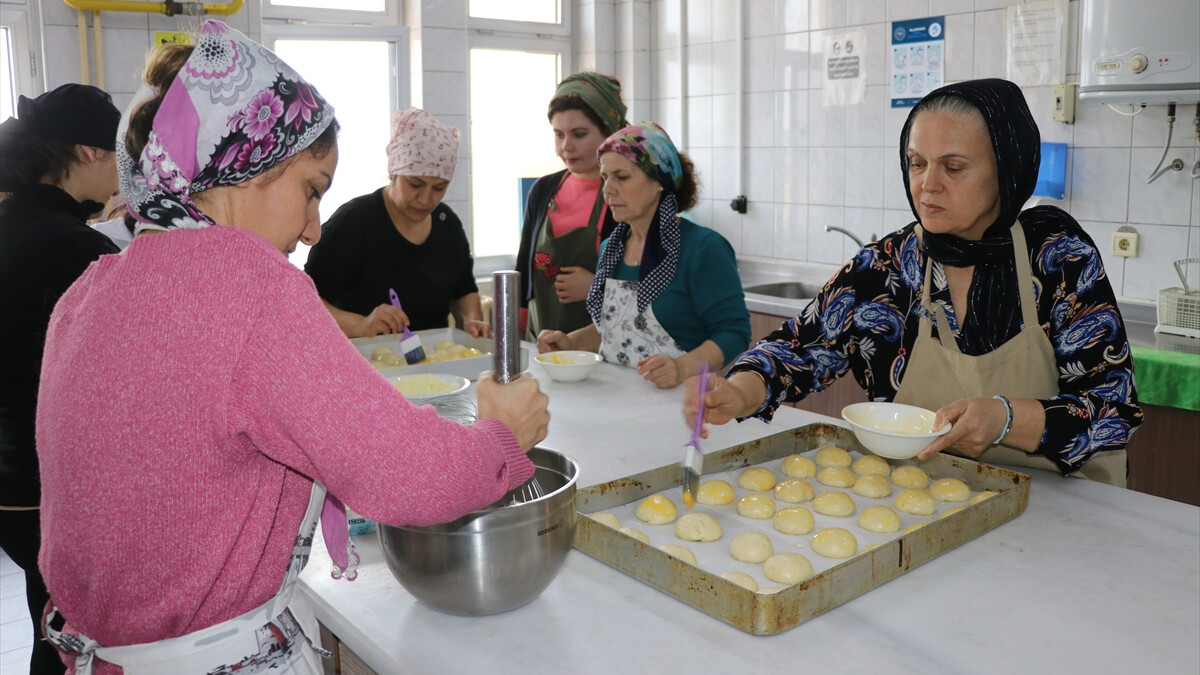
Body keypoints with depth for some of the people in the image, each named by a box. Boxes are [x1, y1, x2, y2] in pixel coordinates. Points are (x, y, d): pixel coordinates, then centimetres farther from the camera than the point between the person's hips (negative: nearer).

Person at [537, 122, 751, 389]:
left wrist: (683, 368, -28)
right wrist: (571, 342, 7)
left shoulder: (703, 248, -9)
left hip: (676, 398, -7)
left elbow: (734, 332, -13)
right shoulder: (611, 248, 13)